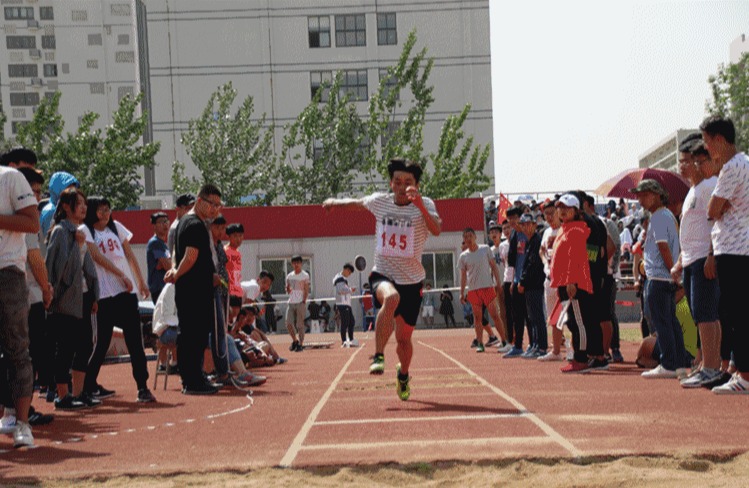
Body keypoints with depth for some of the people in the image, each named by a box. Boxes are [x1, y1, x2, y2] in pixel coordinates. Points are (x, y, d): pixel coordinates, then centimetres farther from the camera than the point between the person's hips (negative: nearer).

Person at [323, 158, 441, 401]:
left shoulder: (424, 204, -7)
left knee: (404, 338, 7)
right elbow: (358, 203, 25)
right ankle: (378, 356, -30)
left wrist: (420, 205, -40)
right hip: (382, 274, 0)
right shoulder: (380, 201, 1)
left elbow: (436, 230, -27)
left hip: (412, 280, 0)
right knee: (391, 297, -38)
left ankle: (403, 376, 39)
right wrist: (336, 202, 13)